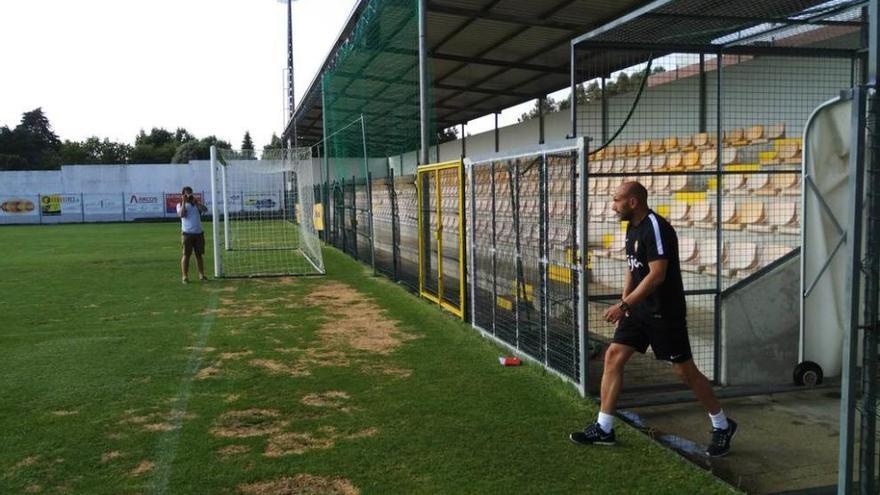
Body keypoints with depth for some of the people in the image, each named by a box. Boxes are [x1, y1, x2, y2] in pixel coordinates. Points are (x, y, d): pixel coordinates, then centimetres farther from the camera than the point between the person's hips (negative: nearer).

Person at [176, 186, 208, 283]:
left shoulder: (196, 203, 13)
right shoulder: (180, 204, 5)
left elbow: (205, 209, -5)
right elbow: (182, 214, -14)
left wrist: (196, 201, -11)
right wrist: (184, 202, -12)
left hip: (199, 233, 3)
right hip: (187, 233, -3)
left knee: (199, 254, 8)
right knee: (186, 255, -5)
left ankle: (201, 275, 14)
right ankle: (185, 277, -4)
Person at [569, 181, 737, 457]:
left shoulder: (655, 227, -19)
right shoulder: (633, 227, 10)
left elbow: (657, 275, -25)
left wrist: (624, 305, -25)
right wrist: (624, 306, 17)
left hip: (665, 312, -9)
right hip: (639, 309, 9)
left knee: (685, 370, 1)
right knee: (613, 357, 2)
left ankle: (722, 426, 21)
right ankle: (603, 429, 8)